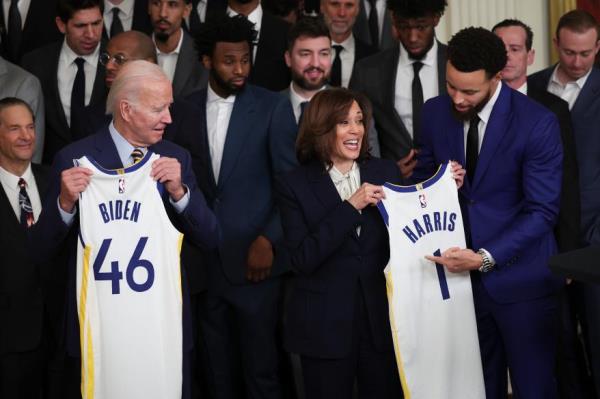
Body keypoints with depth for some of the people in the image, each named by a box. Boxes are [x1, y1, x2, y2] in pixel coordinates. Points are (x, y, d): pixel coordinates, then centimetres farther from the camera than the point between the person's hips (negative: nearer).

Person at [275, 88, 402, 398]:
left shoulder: (386, 172, 5)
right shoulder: (294, 184, -4)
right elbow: (303, 259, -14)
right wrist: (350, 207, -18)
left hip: (382, 318, 2)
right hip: (325, 326, -2)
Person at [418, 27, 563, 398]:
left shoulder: (537, 123, -14)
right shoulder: (435, 113, 0)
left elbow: (542, 211, -14)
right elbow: (422, 180, 13)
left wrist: (486, 257, -23)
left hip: (520, 278, -4)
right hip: (460, 275, 4)